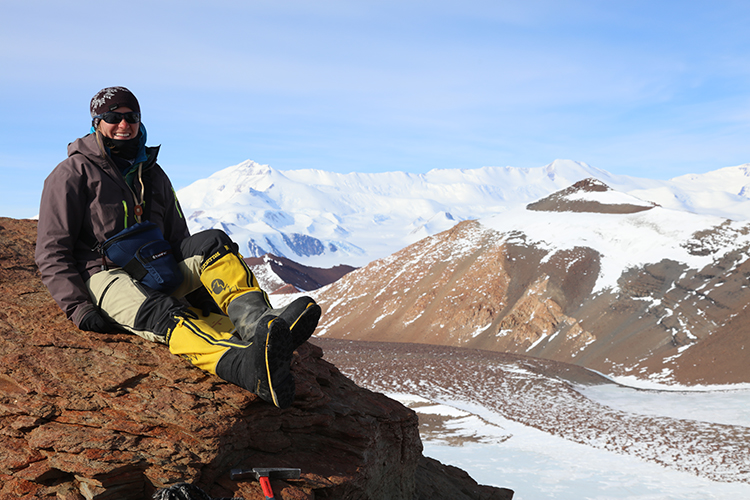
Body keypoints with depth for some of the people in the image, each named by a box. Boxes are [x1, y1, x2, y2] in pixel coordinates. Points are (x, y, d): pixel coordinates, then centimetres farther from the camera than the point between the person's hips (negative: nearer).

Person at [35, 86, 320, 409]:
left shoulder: (152, 175, 21)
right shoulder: (73, 174, 4)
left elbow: (178, 238, 25)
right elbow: (52, 252, -3)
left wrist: (194, 284, 7)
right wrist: (78, 307, -16)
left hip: (160, 273, 6)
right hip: (107, 276, -6)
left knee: (212, 242, -22)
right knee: (164, 314, -38)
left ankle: (259, 323, -49)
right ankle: (249, 368, -68)